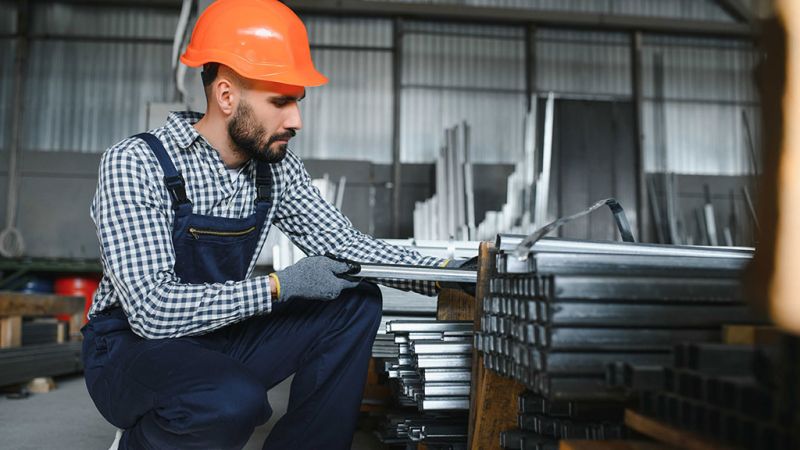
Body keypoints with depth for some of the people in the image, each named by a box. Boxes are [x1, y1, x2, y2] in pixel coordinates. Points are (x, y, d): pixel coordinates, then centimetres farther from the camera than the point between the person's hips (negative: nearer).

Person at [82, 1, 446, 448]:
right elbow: (153, 309, -28)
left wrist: (443, 273, -12)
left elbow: (343, 242, -1)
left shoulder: (278, 165, -4)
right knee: (236, 401, -35)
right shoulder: (136, 165, -21)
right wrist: (280, 286, -27)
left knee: (356, 303, -9)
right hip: (134, 346, -5)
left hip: (222, 337, 6)